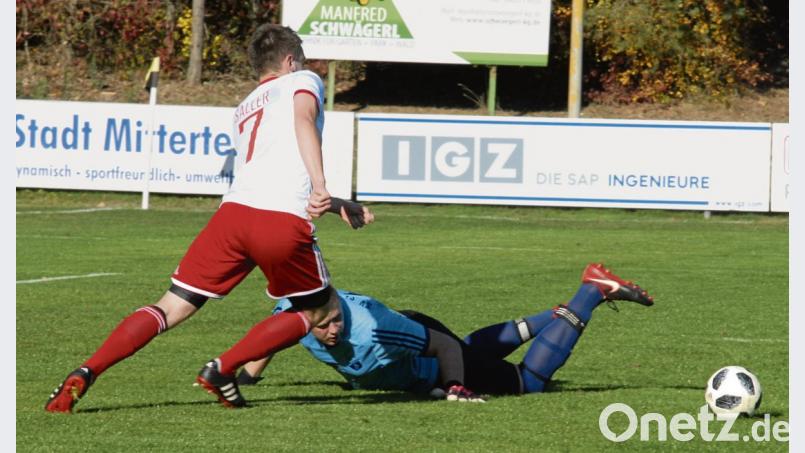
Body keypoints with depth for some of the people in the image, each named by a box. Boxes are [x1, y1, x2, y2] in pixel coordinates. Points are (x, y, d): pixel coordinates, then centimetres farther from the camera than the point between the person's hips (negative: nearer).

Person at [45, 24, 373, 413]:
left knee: (171, 309, 6)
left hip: (234, 210, 5)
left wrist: (341, 206, 46)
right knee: (316, 310, 19)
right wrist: (320, 187, -17)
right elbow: (303, 122, -7)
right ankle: (224, 369, 4)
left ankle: (85, 373, -13)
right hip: (286, 221, -5)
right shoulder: (303, 81, 16)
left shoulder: (244, 109, 35)